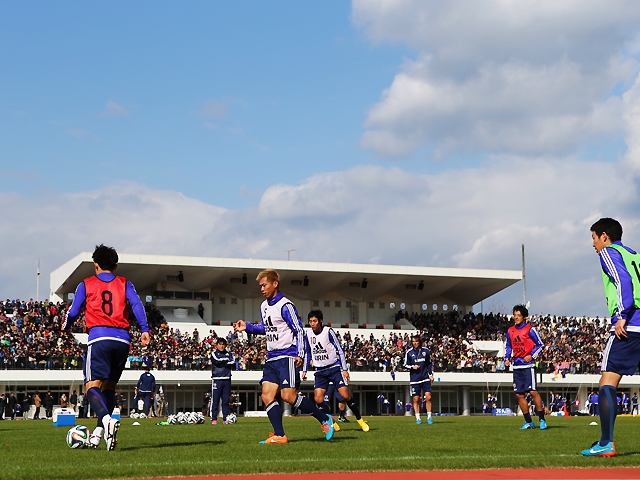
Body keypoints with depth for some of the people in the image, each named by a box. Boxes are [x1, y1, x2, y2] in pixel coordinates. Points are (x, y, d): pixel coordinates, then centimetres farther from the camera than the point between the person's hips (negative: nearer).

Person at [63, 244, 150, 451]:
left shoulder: (86, 284, 12)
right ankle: (99, 433, 12)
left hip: (99, 338, -3)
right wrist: (145, 330, -5)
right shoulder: (124, 284, 15)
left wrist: (65, 326, 33)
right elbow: (137, 304, 0)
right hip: (122, 340, 3)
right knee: (109, 386, 16)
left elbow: (73, 312, 12)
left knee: (92, 386, -7)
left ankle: (107, 420, -35)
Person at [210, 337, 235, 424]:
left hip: (227, 380, 3)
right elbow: (217, 361, -13)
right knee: (215, 400, -4)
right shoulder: (214, 353, 6)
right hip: (216, 379, -3)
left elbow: (233, 363, -2)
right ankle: (214, 419, -2)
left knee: (226, 400, 3)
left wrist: (222, 364, -8)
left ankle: (226, 418, 6)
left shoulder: (229, 354, 15)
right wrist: (227, 361, -1)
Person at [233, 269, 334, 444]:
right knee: (267, 395, -5)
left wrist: (300, 354, -20)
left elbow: (299, 330, -12)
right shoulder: (264, 306, 14)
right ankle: (279, 436, -6)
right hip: (271, 359, 8)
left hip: (287, 357, -8)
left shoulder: (285, 306, -11)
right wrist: (247, 327, 17)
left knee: (289, 396, -15)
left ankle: (325, 419, 1)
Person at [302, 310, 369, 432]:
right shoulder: (308, 336, 5)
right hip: (320, 371, 4)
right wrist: (304, 370, 13)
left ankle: (359, 419, 7)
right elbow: (308, 354, 20)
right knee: (318, 398, -13)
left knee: (345, 395, -13)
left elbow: (340, 350, -6)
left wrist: (345, 369, -10)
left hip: (334, 368, -4)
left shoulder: (328, 331, -9)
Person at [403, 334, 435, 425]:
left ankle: (429, 417, 3)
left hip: (425, 378, 1)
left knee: (428, 397, -9)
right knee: (416, 399, 1)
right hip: (414, 379, -1)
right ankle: (418, 418, 12)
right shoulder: (409, 352, -1)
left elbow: (429, 363, 14)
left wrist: (431, 374, 8)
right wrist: (412, 367, -14)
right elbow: (405, 365, 5)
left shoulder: (426, 351, 4)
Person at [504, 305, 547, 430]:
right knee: (519, 394, 4)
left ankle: (542, 420, -4)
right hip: (517, 366, 6)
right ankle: (528, 422, 14)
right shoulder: (510, 331, 11)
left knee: (533, 391, -13)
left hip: (528, 364, -6)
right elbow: (508, 346, 21)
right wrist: (507, 358, 6)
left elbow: (540, 344, -1)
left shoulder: (530, 329, -5)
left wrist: (532, 355, -12)